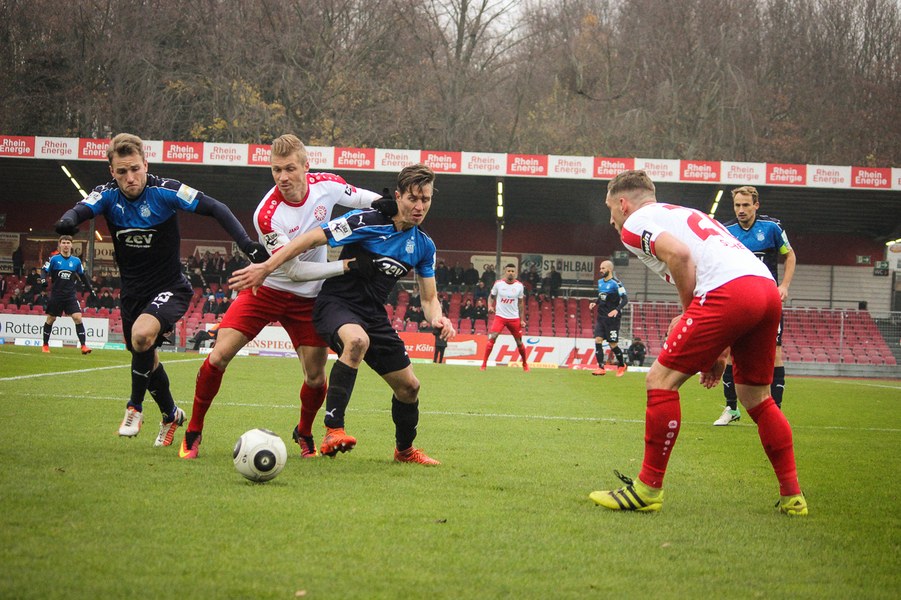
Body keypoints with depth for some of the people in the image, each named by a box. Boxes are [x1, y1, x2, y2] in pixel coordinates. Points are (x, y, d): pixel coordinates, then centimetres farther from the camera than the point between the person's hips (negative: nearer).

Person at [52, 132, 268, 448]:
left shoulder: (164, 191, -17)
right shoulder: (109, 195, -9)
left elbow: (215, 209, -16)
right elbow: (82, 209, -28)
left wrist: (247, 243, -27)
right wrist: (67, 220, -53)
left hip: (170, 288, -5)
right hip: (132, 291, 5)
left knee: (142, 335, -32)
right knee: (147, 358, 16)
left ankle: (135, 406, -10)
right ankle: (171, 414, 44)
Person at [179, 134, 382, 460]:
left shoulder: (326, 185, -15)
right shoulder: (267, 214, -27)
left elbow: (363, 198, 8)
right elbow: (294, 271, -24)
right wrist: (345, 266, -24)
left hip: (308, 298, 3)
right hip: (267, 288, -3)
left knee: (316, 376, -3)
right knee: (220, 354, -15)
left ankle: (304, 433, 28)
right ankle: (193, 433, 2)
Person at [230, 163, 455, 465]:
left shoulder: (424, 245, 2)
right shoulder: (366, 222, -18)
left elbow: (429, 298, 9)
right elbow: (312, 238, -17)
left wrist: (437, 318, -16)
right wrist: (265, 268, -21)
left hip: (373, 315, 7)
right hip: (335, 302, -7)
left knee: (409, 386, 9)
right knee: (357, 340, -41)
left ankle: (404, 449, 38)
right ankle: (333, 431, -41)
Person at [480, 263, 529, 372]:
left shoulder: (519, 285, 0)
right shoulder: (498, 284, -4)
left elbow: (520, 303, 9)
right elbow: (491, 296, 10)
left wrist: (522, 320, 6)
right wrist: (490, 306, -11)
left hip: (514, 318, 2)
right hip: (500, 317, -2)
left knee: (519, 342, 8)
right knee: (491, 338, -17)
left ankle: (525, 364, 30)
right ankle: (484, 364, -13)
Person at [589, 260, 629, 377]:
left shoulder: (616, 283, -13)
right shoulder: (600, 282, 10)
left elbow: (625, 299, -15)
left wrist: (617, 310, -29)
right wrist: (595, 303, 5)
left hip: (612, 318, -6)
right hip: (601, 316, 6)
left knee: (613, 344, -1)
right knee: (598, 339, -8)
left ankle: (621, 365, 22)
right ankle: (601, 368, -5)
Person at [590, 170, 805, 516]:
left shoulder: (634, 223, 10)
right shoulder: (685, 214, 36)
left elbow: (678, 253, -11)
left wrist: (688, 312, 3)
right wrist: (717, 351, 29)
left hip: (728, 292, -8)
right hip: (767, 289, 8)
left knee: (661, 379, 1)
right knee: (756, 397, 20)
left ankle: (648, 490, 1)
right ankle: (792, 496, 20)